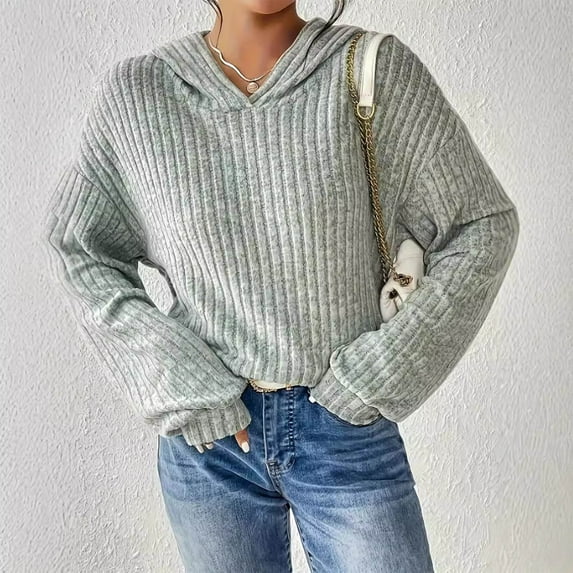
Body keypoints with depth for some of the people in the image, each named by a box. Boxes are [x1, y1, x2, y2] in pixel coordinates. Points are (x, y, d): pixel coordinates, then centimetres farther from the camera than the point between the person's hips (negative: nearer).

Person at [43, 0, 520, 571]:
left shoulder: (380, 70, -8)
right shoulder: (134, 91, -4)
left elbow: (485, 223, -3)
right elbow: (76, 243, 4)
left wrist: (381, 370, -9)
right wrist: (173, 381, -6)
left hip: (350, 428, -1)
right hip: (206, 436, 2)